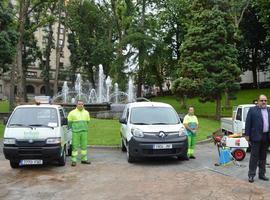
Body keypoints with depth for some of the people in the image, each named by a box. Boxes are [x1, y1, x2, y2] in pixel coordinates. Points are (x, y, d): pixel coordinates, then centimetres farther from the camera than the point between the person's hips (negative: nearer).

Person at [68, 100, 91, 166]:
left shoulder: (86, 113, 13)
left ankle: (84, 159, 17)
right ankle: (73, 160, 2)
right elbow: (69, 122, 6)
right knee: (75, 146, -3)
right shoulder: (72, 113, 2)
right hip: (75, 132, -3)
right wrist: (72, 129, 7)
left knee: (84, 146, 7)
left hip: (84, 132, 4)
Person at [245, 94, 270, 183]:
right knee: (254, 157, -1)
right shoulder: (252, 110, -2)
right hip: (256, 137, -5)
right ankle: (251, 175, 4)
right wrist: (247, 135, -9)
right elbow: (248, 123, -5)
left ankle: (262, 174, 21)